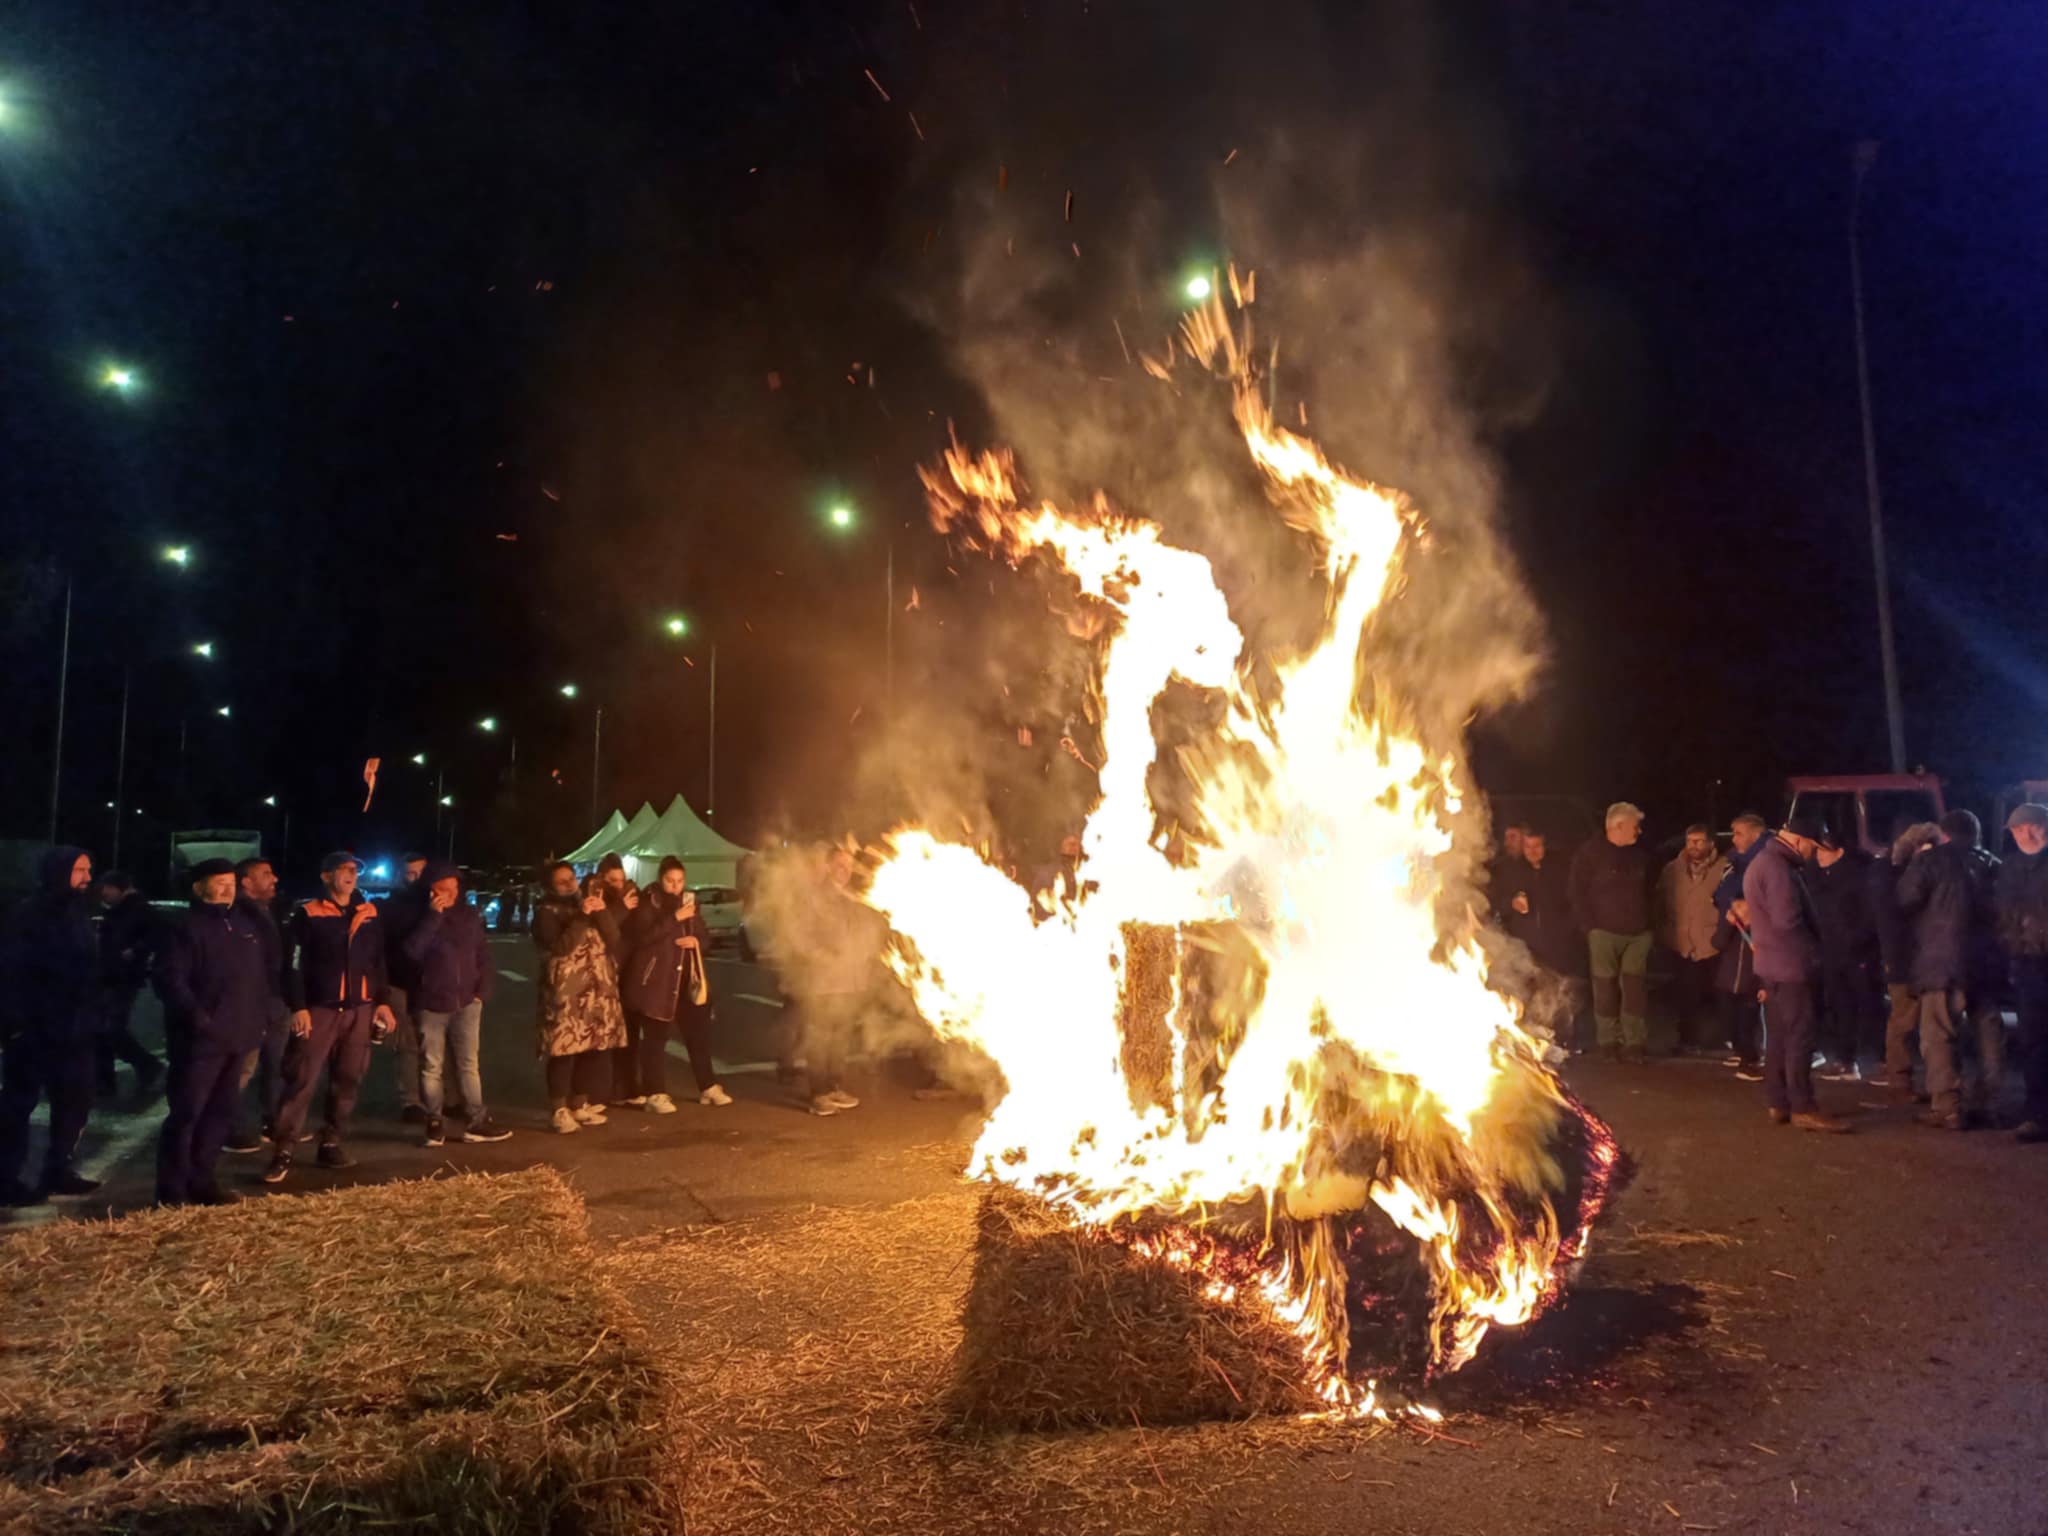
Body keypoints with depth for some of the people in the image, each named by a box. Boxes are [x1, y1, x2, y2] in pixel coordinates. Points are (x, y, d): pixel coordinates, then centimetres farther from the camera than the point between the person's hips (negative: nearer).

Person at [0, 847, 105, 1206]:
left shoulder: (78, 914, 11)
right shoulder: (31, 916, -12)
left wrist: (90, 1016, 13)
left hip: (72, 1029, 8)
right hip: (34, 1029, -8)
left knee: (76, 1099, 11)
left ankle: (58, 1171, 22)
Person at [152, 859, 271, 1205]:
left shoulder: (247, 924, 14)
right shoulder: (187, 928, -8)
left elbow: (262, 973, 20)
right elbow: (170, 980, -16)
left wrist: (260, 1016, 12)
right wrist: (196, 1018, -24)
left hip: (237, 1036, 7)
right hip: (200, 1038, -7)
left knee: (221, 1111, 13)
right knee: (186, 1113, -3)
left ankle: (200, 1180, 23)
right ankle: (173, 1189, 5)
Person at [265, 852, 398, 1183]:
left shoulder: (369, 914, 12)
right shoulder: (307, 914, -2)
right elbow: (293, 965, -5)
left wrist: (382, 1001, 9)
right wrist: (298, 1007, -13)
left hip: (360, 1009, 5)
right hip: (319, 1009, -5)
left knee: (348, 1080, 8)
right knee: (301, 1080, -8)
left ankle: (331, 1143, 18)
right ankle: (283, 1151, -4)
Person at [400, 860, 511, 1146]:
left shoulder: (469, 914, 4)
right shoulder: (419, 916, -5)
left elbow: (483, 954, 10)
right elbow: (412, 951, -23)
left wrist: (483, 990, 1)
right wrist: (433, 916, -25)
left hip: (466, 1002, 2)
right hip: (429, 1004, -2)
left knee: (469, 1064, 5)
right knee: (431, 1067, 6)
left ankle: (477, 1121, 9)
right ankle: (435, 1122, 16)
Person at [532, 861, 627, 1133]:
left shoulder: (587, 904, 17)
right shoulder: (546, 912, -2)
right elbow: (560, 947, -17)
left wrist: (602, 911, -9)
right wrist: (581, 916, -20)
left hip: (597, 989, 6)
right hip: (565, 991, -6)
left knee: (593, 1048, 8)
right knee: (565, 1050, -7)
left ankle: (581, 1105, 20)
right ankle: (560, 1110, 3)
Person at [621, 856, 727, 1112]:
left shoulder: (690, 902, 13)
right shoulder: (647, 905, -4)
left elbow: (707, 939, 16)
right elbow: (641, 937, -21)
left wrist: (697, 941, -7)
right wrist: (674, 918, -24)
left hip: (687, 981, 5)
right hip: (656, 982, -5)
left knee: (699, 1035, 8)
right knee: (655, 1038, -2)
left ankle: (708, 1087, 18)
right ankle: (656, 1094, 4)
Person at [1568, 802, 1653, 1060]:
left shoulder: (1640, 855, 14)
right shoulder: (1591, 853, -3)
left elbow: (1646, 892, 19)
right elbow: (1578, 893, -5)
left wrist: (1648, 923, 8)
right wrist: (1590, 927, -9)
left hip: (1638, 933, 4)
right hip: (1605, 933, -4)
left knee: (1635, 988, 0)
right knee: (1607, 988, 1)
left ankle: (1635, 1043, 4)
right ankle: (1609, 1042, 9)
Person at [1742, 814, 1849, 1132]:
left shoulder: (1763, 861, 16)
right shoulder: (1778, 867, -19)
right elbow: (1788, 919, -24)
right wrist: (1812, 951, -9)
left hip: (1773, 964, 10)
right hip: (1788, 965, -10)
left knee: (1779, 1036, 13)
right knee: (1799, 1037, -6)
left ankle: (1778, 1102, 17)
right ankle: (1803, 1108, -3)